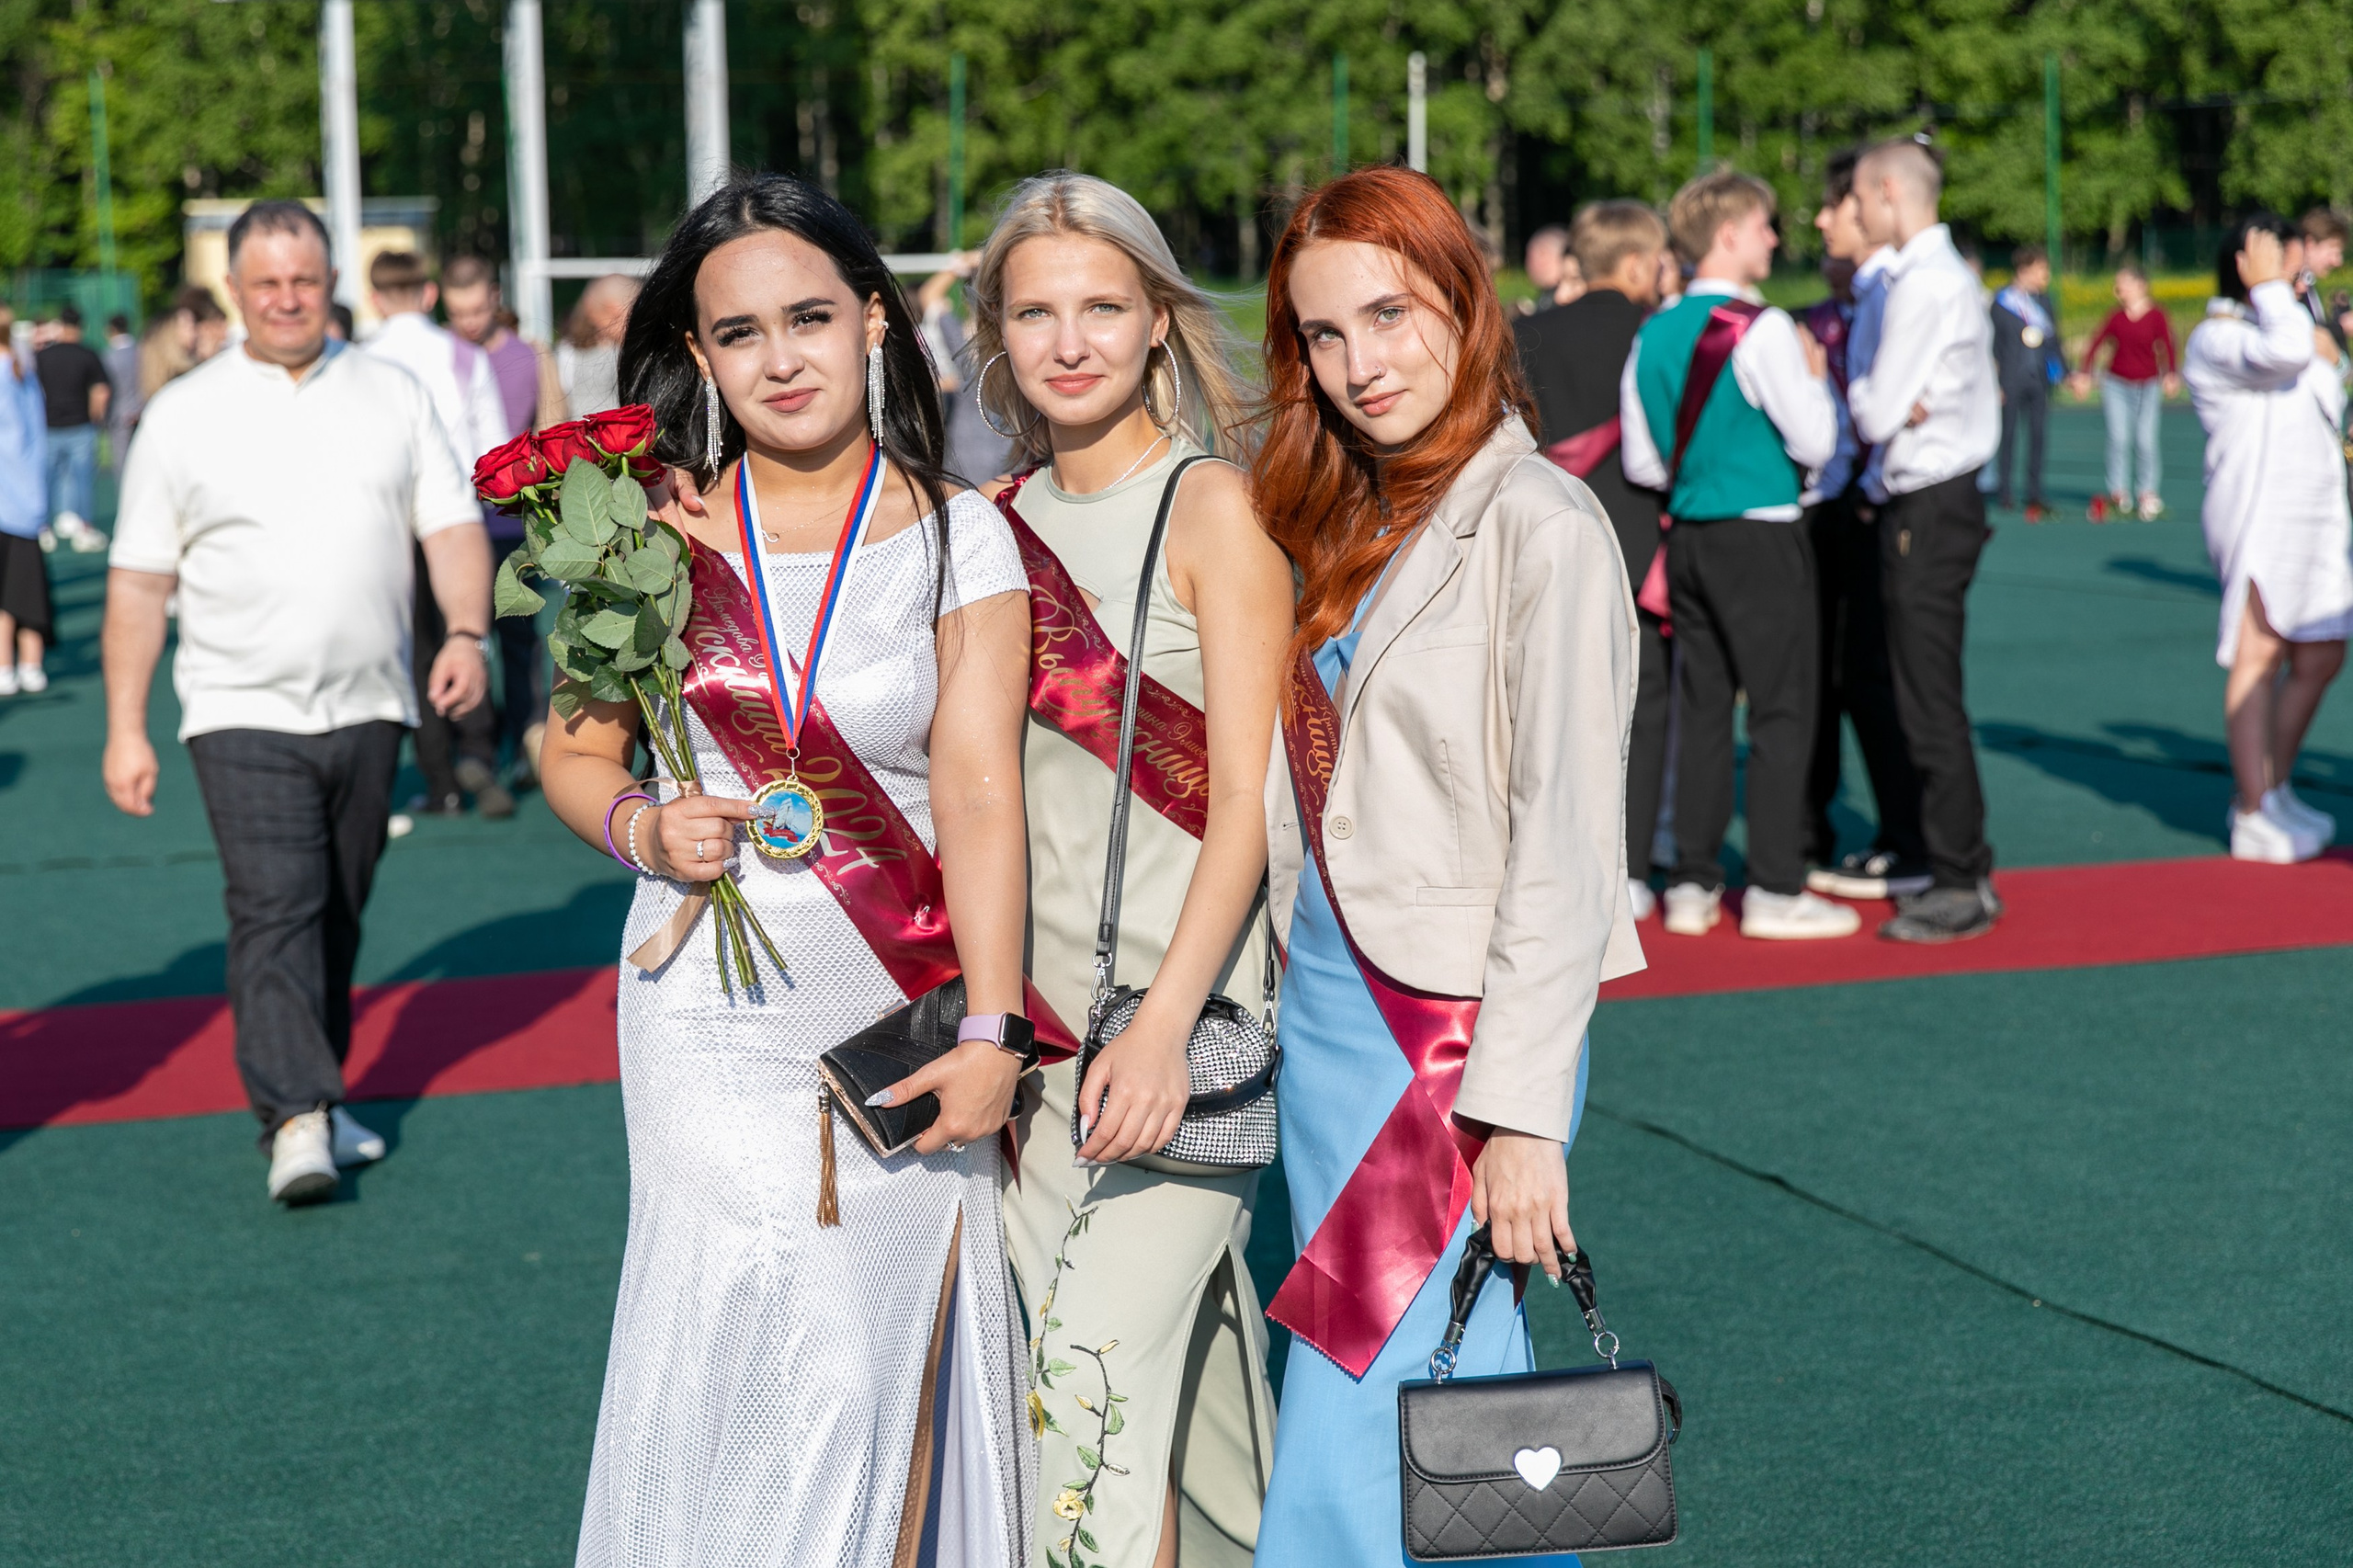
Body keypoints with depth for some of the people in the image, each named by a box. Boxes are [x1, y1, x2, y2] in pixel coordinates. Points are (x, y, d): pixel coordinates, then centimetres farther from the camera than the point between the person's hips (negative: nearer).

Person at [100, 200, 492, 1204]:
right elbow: (139, 581, 3)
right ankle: (294, 1120, -18)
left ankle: (319, 1101, 22)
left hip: (369, 707, 3)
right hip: (245, 712, -3)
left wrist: (466, 633, -10)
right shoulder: (183, 415, 2)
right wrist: (125, 730, -1)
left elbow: (453, 524, 8)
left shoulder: (392, 395, 9)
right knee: (274, 912, -14)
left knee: (337, 917, 10)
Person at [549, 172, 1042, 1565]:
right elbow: (576, 752, 12)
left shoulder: (960, 539, -1)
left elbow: (979, 793, -8)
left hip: (901, 1021, 0)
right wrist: (639, 825, -11)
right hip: (712, 1023, 1)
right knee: (748, 1358, -6)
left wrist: (992, 1031, -15)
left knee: (889, 1372, 2)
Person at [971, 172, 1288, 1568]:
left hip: (1185, 1003, -6)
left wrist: (1163, 1026, -20)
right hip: (1032, 1009, 6)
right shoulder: (997, 522, 10)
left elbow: (1245, 805, -13)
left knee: (1098, 1380, -10)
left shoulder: (1215, 513, -7)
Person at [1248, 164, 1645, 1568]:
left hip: (1458, 1034, -7)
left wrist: (1524, 1114, -17)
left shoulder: (1542, 528, -12)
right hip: (1324, 1019, 7)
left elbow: (1566, 845, -15)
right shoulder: (1339, 530, 12)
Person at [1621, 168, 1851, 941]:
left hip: (1689, 534, 7)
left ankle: (1692, 883, 13)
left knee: (1702, 706, 11)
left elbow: (1641, 461, 10)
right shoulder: (1761, 328, -13)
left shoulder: (1653, 334, 7)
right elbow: (1814, 442, -13)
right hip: (1761, 536, -7)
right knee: (1782, 709, -1)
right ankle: (1775, 890, 0)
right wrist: (1815, 376, 4)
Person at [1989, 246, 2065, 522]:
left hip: (2039, 378, 4)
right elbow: (1993, 344, -5)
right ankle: (2003, 492, 11)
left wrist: (2066, 372, 15)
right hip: (2011, 380, -4)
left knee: (2038, 434, 4)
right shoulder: (2001, 301, -5)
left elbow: (2053, 341, 17)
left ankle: (2035, 493, 11)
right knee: (2008, 434, 1)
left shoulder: (2043, 300, 10)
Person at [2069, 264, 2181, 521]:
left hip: (2148, 386, -2)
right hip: (2116, 385, 2)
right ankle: (2119, 494, 0)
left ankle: (2150, 495, 9)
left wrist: (2172, 375, -25)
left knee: (2146, 441, -4)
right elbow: (2096, 343, 6)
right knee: (2119, 439, -7)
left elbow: (2168, 347, -11)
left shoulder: (2156, 317, -5)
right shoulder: (2116, 317, 2)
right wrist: (2083, 374, 1)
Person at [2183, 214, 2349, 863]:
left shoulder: (2273, 326, 23)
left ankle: (2276, 791, 23)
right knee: (2258, 657, -9)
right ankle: (2254, 817, -7)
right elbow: (2284, 352, -27)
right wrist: (2270, 286, -14)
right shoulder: (2217, 339, -7)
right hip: (2258, 511, -10)